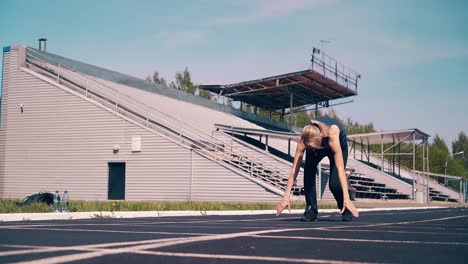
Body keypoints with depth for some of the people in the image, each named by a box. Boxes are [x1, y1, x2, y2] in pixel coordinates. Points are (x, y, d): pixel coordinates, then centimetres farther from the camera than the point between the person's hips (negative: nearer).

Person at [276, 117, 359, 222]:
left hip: (339, 145, -2)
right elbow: (294, 169, -36)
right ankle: (311, 210, -12)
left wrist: (346, 199, -52)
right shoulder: (304, 139, -38)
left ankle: (346, 210, 10)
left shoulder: (332, 136, -46)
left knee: (335, 183, -18)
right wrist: (286, 197, -40)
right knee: (308, 171, -26)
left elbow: (340, 169, -48)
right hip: (315, 143, 2)